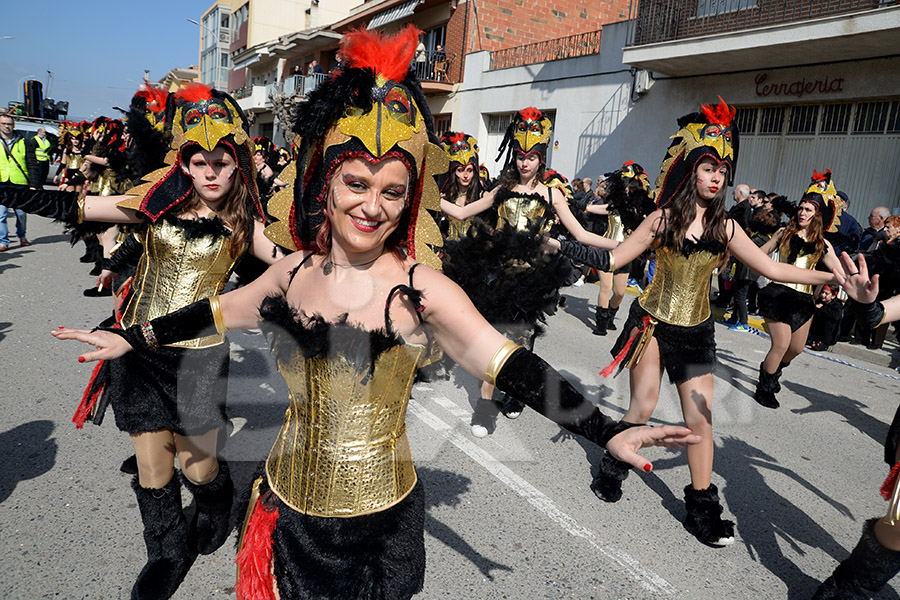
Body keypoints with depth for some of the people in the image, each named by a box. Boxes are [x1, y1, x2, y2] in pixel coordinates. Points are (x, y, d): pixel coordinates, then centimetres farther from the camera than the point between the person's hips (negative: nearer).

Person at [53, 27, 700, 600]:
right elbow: (217, 312, 12)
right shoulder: (295, 270, -4)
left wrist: (609, 431, -30)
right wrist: (130, 337, 21)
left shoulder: (421, 287, -18)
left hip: (375, 521, -4)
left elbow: (511, 366, -22)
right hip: (288, 506, 4)